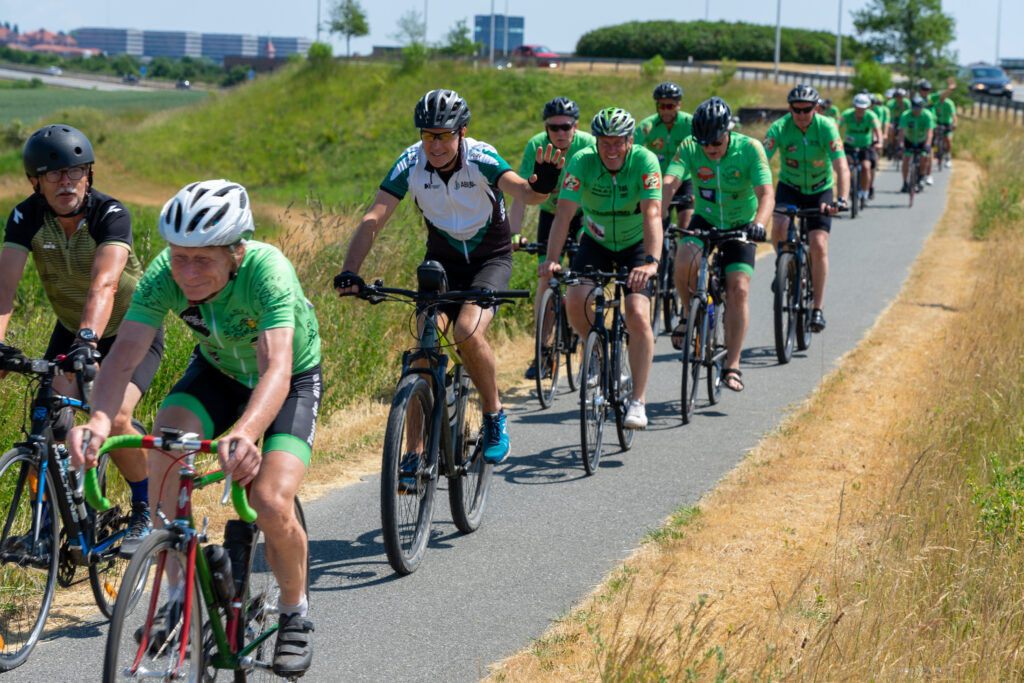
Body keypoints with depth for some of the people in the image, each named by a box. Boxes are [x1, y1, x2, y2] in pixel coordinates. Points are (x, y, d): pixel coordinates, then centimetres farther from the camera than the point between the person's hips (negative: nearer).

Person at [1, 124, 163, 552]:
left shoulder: (110, 214, -28)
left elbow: (104, 283, -43)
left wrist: (87, 340, -59)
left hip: (132, 329, -4)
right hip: (70, 329, 4)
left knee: (113, 419, -24)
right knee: (52, 422, -15)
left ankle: (147, 510, 0)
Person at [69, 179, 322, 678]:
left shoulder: (267, 270, -38)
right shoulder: (164, 273, -27)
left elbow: (275, 368, -50)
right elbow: (124, 355, -36)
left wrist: (244, 434, -69)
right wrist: (99, 420, -56)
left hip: (292, 381, -3)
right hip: (218, 370, 3)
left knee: (271, 503, -24)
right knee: (165, 446, -27)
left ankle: (294, 613, 5)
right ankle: (179, 595, -11)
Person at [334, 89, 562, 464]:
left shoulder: (481, 159, -24)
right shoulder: (410, 164, -17)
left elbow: (521, 191, -40)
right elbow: (373, 219, -23)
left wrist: (541, 186, -65)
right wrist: (349, 272, -37)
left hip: (490, 257, -3)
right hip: (442, 259, 3)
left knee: (468, 332, -26)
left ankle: (494, 416, -1)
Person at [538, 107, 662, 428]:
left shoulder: (645, 161, -25)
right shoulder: (581, 162, -21)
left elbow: (652, 214, -35)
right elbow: (564, 212, -29)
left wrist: (652, 262, -50)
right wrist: (551, 259, -44)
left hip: (636, 244, -2)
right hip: (596, 242, 2)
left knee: (638, 315, -19)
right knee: (575, 302, -22)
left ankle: (638, 401, -11)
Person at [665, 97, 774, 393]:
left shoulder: (749, 149, -21)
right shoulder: (689, 149, -17)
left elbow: (766, 194, -30)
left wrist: (758, 224, -49)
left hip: (740, 225, -1)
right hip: (704, 221, 1)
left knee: (738, 290, -15)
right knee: (684, 262, -30)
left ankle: (732, 366, -8)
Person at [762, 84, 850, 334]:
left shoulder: (826, 127, -24)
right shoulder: (779, 128, -22)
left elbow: (842, 167, -31)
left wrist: (841, 199, -47)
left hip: (820, 189, -1)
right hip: (789, 186, 1)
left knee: (819, 246, -12)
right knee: (779, 226, -28)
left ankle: (817, 308, -2)